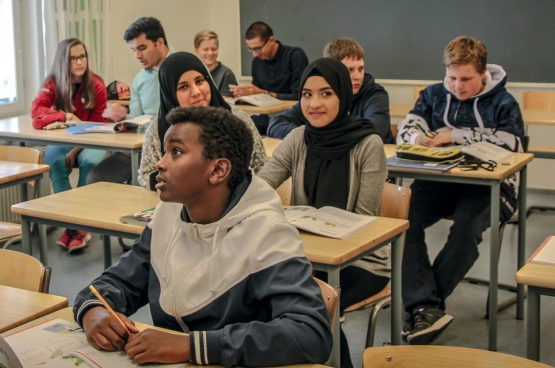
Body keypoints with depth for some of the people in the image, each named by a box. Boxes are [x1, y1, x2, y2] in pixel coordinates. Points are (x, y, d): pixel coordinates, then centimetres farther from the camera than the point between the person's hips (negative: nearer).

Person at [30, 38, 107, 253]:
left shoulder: (96, 85, -8)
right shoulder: (53, 84, -5)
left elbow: (97, 126, -8)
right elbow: (36, 112, -21)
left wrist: (77, 149, -21)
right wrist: (65, 116, -34)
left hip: (88, 142, -1)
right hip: (60, 142, 1)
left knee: (89, 162, -33)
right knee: (55, 163, -32)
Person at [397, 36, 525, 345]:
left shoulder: (502, 102, 6)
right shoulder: (434, 95, 17)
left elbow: (510, 142, -11)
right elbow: (407, 127, 8)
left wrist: (455, 135, -15)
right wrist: (417, 137, -17)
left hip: (486, 184, -3)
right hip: (439, 179, 3)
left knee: (468, 227, -35)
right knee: (404, 217, -29)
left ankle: (420, 305, -25)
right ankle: (428, 308, -34)